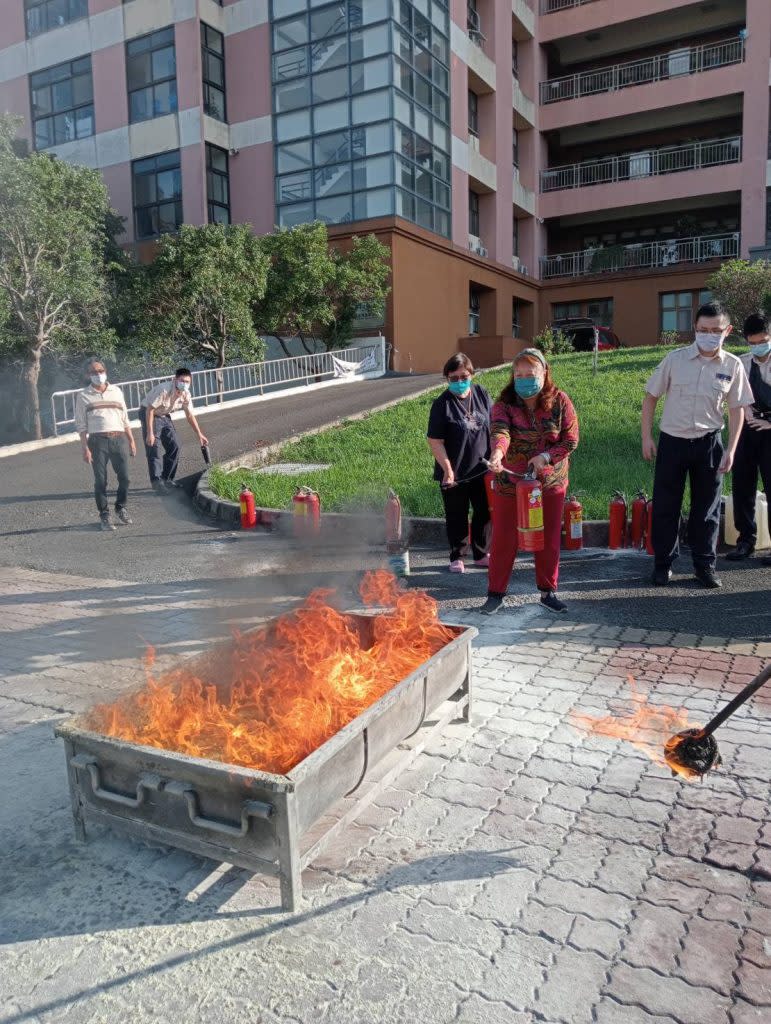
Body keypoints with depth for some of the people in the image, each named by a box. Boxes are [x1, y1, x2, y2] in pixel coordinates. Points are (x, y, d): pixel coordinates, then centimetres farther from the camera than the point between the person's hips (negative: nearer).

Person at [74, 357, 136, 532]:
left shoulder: (116, 391, 14)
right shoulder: (84, 396, 6)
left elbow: (125, 418, 17)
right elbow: (81, 425, 3)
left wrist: (131, 440, 12)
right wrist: (85, 448, -5)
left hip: (119, 439, 2)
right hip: (98, 441, -2)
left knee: (124, 478, 1)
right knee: (100, 481, -1)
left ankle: (121, 508, 23)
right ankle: (104, 515, 11)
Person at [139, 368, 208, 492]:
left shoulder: (186, 394, -11)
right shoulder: (164, 390, -32)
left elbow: (190, 415, 2)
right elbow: (150, 410, -29)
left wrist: (199, 434, 0)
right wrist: (150, 433, -31)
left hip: (164, 416, 7)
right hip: (149, 414, -7)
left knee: (175, 447, 3)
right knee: (154, 449, -14)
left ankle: (166, 479, 14)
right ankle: (156, 482, -13)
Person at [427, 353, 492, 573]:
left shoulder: (481, 394, 1)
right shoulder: (442, 404, -13)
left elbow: (494, 427, 11)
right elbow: (435, 442, -15)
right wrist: (448, 470, -20)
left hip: (481, 469, 5)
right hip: (455, 473, -4)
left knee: (484, 513, 15)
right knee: (456, 517, 9)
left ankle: (481, 554, 33)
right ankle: (457, 557, 26)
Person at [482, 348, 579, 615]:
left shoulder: (560, 401, -3)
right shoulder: (504, 405, -8)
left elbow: (571, 440, -4)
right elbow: (500, 430, -28)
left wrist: (546, 456, -20)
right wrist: (497, 453, -49)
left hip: (550, 483, 2)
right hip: (510, 483, -1)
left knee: (549, 540, 11)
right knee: (504, 539, 4)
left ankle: (548, 592, 28)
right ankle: (496, 593, 18)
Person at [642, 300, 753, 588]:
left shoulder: (732, 366, -2)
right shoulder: (675, 359, -5)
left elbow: (736, 408, 4)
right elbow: (651, 396, 1)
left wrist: (731, 449, -2)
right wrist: (647, 437, -3)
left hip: (708, 443, 1)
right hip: (672, 441, -1)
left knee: (707, 507, 8)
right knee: (665, 506, 5)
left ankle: (704, 565, 22)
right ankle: (663, 563, 19)